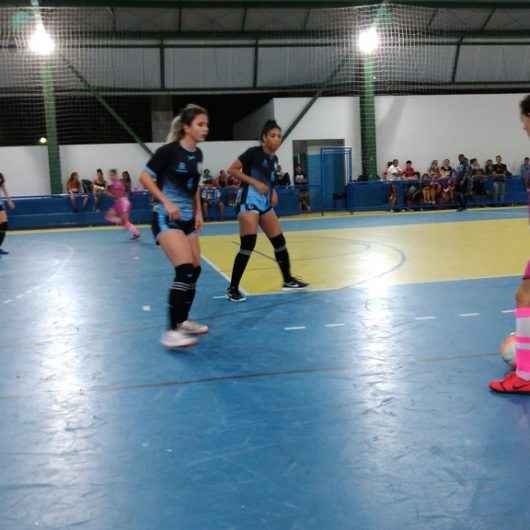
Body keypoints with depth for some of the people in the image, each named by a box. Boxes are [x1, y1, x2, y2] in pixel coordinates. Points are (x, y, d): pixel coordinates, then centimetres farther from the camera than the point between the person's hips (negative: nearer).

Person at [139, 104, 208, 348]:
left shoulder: (197, 154, 8)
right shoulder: (169, 151, -14)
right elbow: (145, 177, -11)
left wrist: (198, 212, 10)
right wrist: (166, 202, -19)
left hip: (188, 218, 8)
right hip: (166, 218, -8)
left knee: (194, 270, 9)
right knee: (184, 270, -20)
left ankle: (182, 321, 25)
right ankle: (171, 331, -18)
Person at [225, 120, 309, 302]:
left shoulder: (274, 159, 11)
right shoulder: (254, 152, -11)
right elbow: (232, 170, -14)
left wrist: (272, 191, 4)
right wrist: (255, 182, -19)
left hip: (265, 203, 8)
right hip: (249, 201, -8)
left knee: (279, 241, 11)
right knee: (248, 245, -14)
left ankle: (288, 280, 26)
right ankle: (232, 288, -6)